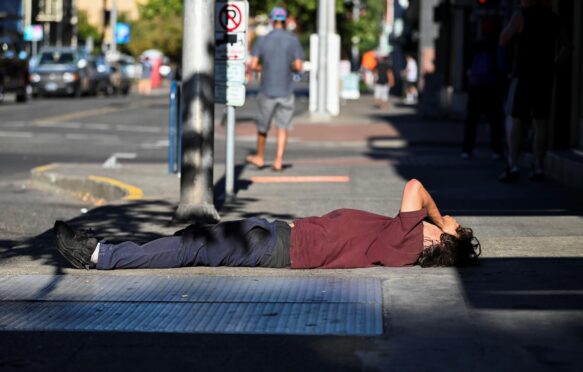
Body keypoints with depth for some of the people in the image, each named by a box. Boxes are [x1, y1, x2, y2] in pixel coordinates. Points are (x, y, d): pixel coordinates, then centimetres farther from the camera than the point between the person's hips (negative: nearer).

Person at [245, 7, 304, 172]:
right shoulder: (293, 41, -4)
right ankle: (278, 161, -5)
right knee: (283, 127, 4)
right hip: (286, 91, 0)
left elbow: (253, 65, -7)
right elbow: (298, 67, -6)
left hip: (267, 91, 0)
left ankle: (259, 158, 30)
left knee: (262, 126, 16)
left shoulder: (262, 41, -3)